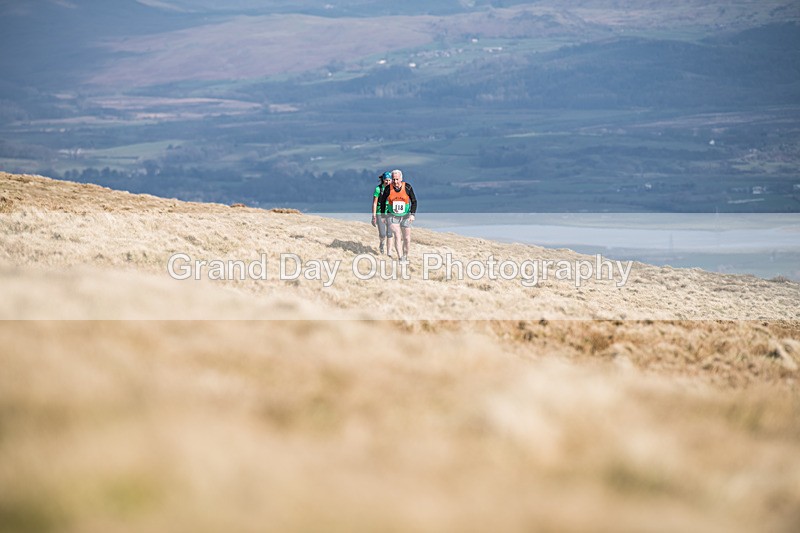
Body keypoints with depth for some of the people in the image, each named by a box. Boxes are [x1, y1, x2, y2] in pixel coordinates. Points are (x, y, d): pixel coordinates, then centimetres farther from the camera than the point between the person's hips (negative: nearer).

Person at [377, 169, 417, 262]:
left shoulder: (408, 187, -13)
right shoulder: (388, 189, -12)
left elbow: (414, 201, -5)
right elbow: (382, 202, 3)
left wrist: (413, 214, -16)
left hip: (405, 217, 1)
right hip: (393, 217, -1)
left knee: (407, 239, 6)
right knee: (397, 236, -17)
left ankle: (405, 256, 30)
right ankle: (401, 258, -21)